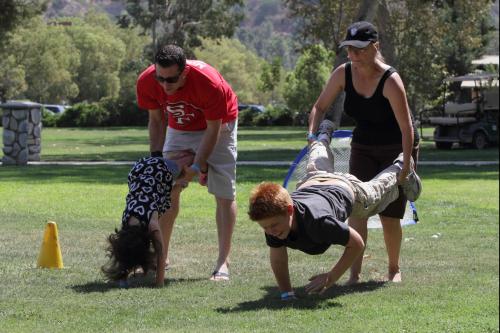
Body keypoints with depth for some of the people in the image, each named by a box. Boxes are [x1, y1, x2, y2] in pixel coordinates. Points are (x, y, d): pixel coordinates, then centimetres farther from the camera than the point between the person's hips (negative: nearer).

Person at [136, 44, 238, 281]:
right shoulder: (146, 82, -27)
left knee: (224, 194, -10)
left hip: (218, 126, -4)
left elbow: (213, 130, -25)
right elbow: (156, 120, -8)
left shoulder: (208, 83, -39)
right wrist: (156, 157, -16)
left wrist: (197, 167, -26)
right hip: (180, 128, 4)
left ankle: (223, 263, -10)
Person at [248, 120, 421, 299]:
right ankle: (323, 136, 72)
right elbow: (278, 258, -22)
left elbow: (357, 243, -39)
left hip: (345, 188, -4)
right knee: (316, 168, 41)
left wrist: (331, 277, -39)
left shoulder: (316, 220, -53)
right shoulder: (272, 219, -40)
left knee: (378, 189, 32)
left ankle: (400, 168, 63)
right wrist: (286, 294, -28)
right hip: (310, 183, 4)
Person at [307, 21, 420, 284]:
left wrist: (406, 165, -30)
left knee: (389, 215, -1)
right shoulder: (343, 74, -13)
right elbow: (320, 107, 0)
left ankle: (394, 269, 22)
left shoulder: (390, 81, -28)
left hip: (397, 149, -4)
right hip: (363, 148, 4)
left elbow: (406, 127, -27)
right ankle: (355, 274, -10)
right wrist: (312, 134, -16)